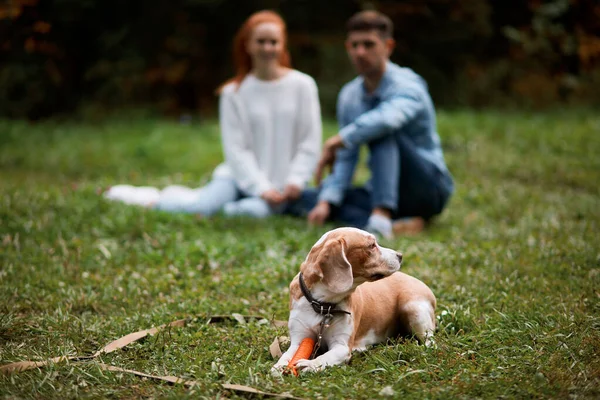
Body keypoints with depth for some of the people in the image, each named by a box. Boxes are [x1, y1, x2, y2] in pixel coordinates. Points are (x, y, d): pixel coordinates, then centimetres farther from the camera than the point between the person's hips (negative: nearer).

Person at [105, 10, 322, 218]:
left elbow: (310, 142, 0)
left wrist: (295, 181, -12)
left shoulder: (302, 86, 0)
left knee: (258, 210, -35)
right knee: (203, 205, -28)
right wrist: (261, 188, -14)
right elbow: (236, 149, -3)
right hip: (241, 175, 1)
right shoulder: (234, 93, 1)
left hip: (280, 188, 0)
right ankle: (152, 200, -1)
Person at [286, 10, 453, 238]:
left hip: (429, 188, -7)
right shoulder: (349, 96, 5)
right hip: (384, 191, 7)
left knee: (379, 129, -29)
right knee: (304, 199, -7)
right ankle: (392, 224, -26)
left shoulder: (407, 86, -17)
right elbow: (345, 159, 2)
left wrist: (337, 141, -33)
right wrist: (326, 202, -13)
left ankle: (381, 218, -43)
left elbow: (388, 118, -42)